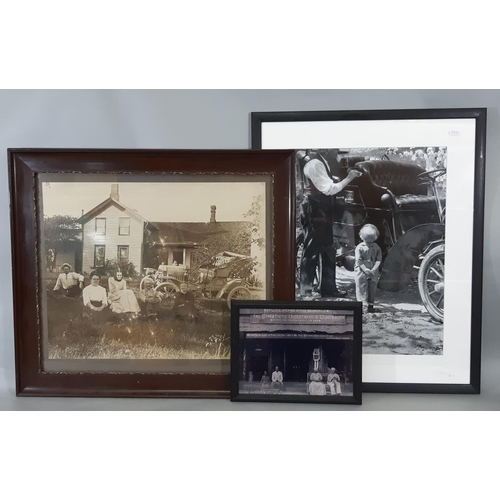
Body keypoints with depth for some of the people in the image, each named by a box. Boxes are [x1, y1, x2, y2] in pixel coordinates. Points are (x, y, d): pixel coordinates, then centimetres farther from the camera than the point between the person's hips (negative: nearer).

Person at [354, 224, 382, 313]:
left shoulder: (376, 248, 0)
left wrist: (374, 269, -14)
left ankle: (370, 305, 12)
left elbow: (379, 259, -3)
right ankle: (363, 305, 4)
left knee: (372, 288, 7)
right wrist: (365, 269, -16)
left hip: (373, 272, 1)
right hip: (361, 272, -1)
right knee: (361, 288, 0)